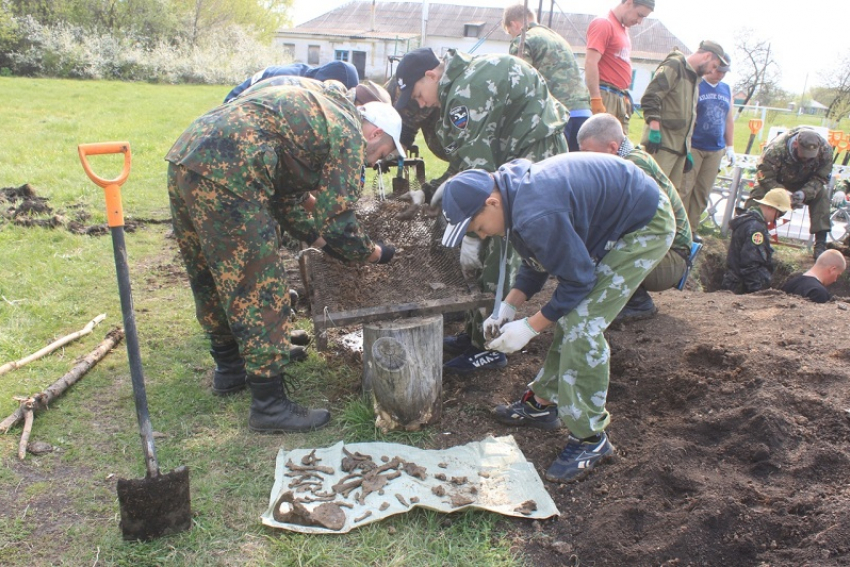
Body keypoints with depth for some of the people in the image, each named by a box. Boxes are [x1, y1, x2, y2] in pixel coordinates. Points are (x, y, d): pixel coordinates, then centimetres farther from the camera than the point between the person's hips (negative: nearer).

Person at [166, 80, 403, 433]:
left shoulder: (317, 109, 28)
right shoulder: (349, 133, 0)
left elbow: (285, 197, 28)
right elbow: (336, 216, -3)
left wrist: (321, 240, 28)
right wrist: (374, 253, 13)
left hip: (186, 158, 11)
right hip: (225, 176, -11)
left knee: (212, 279, 22)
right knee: (258, 292, -3)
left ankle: (229, 368, 40)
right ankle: (270, 405, 6)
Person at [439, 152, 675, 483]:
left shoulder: (537, 217, -35)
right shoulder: (513, 190, -3)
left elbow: (577, 280, -25)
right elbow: (538, 262, 8)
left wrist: (530, 327, -16)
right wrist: (508, 308, 1)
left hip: (644, 227, -10)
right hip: (612, 221, 10)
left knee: (582, 326, -15)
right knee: (569, 315, 12)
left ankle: (590, 438, -2)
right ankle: (542, 403, 25)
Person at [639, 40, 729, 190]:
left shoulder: (694, 77, 25)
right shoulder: (674, 65, -4)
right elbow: (650, 97, -17)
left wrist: (688, 150, 24)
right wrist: (654, 129, -23)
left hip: (680, 147, 9)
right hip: (662, 143, -9)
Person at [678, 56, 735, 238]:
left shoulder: (727, 90, 15)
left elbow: (729, 120, 20)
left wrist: (730, 147, 17)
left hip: (716, 150, 6)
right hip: (693, 146, -6)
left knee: (703, 191, 7)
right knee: (684, 188, -6)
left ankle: (692, 229, 14)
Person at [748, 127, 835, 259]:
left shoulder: (825, 150, -27)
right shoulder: (776, 148, -39)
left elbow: (820, 178, -19)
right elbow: (764, 175, -33)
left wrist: (804, 193, -39)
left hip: (805, 183, 2)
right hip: (777, 181, -2)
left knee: (822, 193, -23)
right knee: (758, 194, -28)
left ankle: (820, 244, -19)